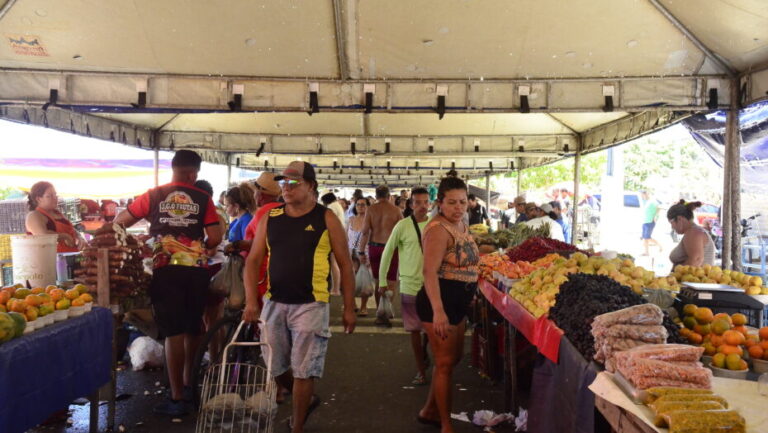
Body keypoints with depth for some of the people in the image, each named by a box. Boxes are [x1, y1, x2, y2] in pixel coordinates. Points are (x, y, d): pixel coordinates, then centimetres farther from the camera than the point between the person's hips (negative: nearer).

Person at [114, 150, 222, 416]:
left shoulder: (154, 196, 7)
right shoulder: (203, 199, 7)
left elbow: (120, 221, 13)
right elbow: (215, 238, 2)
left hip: (166, 268, -1)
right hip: (197, 269, 1)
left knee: (174, 331, 1)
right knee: (192, 328, 18)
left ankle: (177, 399, 5)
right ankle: (187, 386, 32)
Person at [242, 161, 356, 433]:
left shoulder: (326, 219, -4)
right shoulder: (270, 219, 5)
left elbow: (345, 264, -1)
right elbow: (253, 260, 3)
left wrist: (349, 308, -3)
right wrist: (251, 301, -9)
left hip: (310, 305, -4)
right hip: (274, 303, 4)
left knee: (303, 370, 1)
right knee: (274, 367, 13)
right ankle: (308, 399, 41)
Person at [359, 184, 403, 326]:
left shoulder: (371, 209, -1)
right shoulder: (395, 210, -4)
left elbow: (365, 231, -4)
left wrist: (361, 251, 1)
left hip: (374, 247, 3)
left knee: (377, 281, 14)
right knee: (391, 282, 2)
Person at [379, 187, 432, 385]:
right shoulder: (403, 226, -9)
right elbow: (387, 253, -2)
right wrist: (382, 281, -1)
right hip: (410, 285, -2)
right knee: (415, 330, 5)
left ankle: (424, 356, 41)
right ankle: (421, 371, 19)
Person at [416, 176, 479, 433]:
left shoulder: (461, 225, 9)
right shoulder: (438, 229, -20)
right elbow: (430, 271, -30)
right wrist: (438, 311, -39)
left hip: (459, 302, 10)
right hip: (440, 302, -10)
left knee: (453, 358, 21)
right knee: (445, 363, 2)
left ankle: (429, 411, 38)